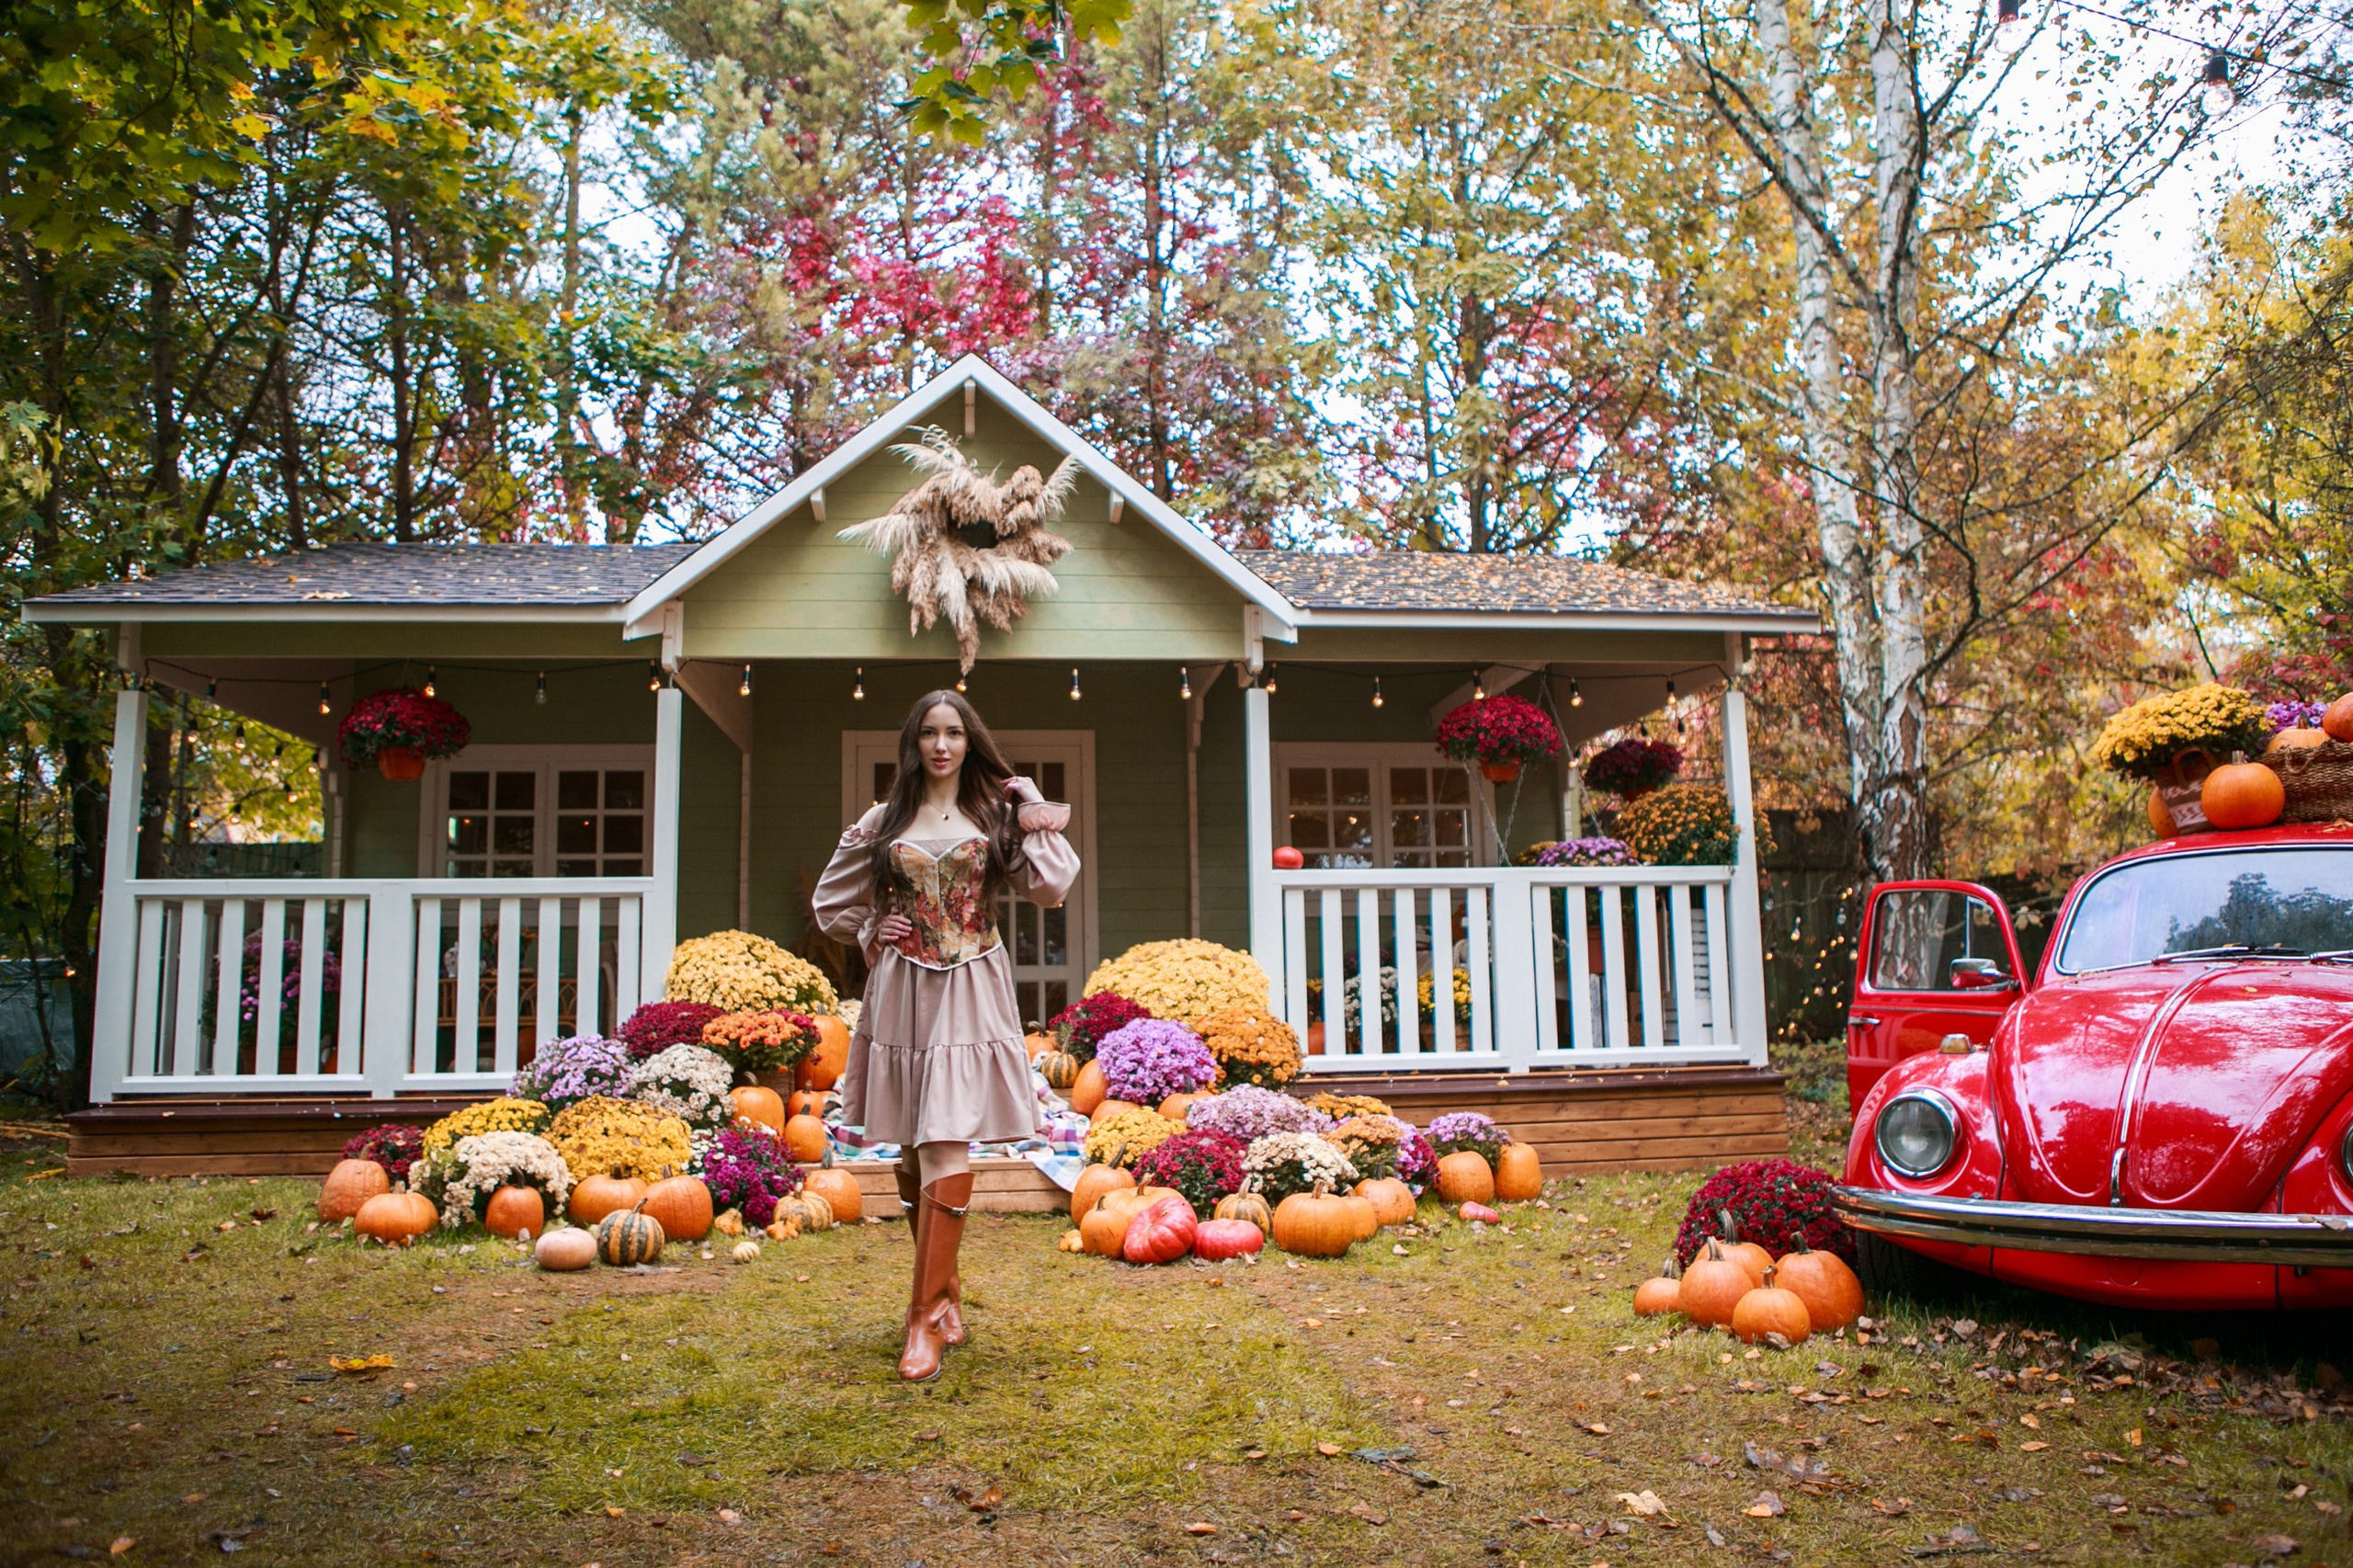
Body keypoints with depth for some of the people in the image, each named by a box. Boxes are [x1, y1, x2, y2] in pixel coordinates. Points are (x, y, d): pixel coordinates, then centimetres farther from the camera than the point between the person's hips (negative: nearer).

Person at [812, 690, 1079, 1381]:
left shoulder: (996, 815, 7)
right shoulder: (884, 821, 10)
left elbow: (1051, 886, -4)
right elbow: (832, 899, 19)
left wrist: (1037, 820, -5)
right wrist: (871, 933, 6)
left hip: (970, 994, -2)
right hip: (902, 990, 3)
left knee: (946, 1149, -11)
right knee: (911, 1152, 8)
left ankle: (927, 1316, -7)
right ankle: (944, 1293, 24)